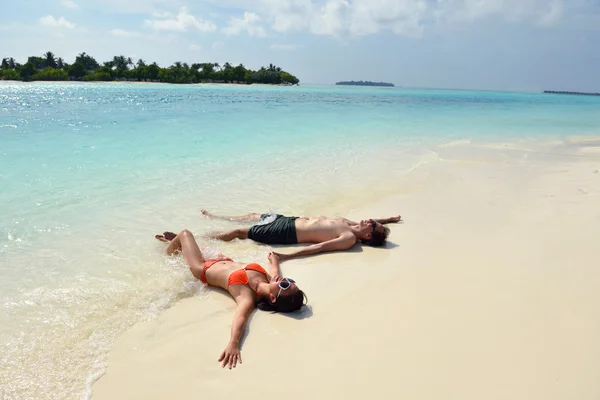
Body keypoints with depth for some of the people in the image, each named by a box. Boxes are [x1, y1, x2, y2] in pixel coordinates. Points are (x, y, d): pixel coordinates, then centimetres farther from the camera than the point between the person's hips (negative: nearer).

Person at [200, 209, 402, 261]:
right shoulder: (349, 224, 1)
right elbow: (364, 223, 27)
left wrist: (286, 256, -39)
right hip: (291, 220, 8)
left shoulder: (349, 239, -22)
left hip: (288, 233, -8)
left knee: (239, 232, -2)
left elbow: (319, 247, -32)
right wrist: (387, 220, 25)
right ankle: (216, 217, 46)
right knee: (253, 216, 24)